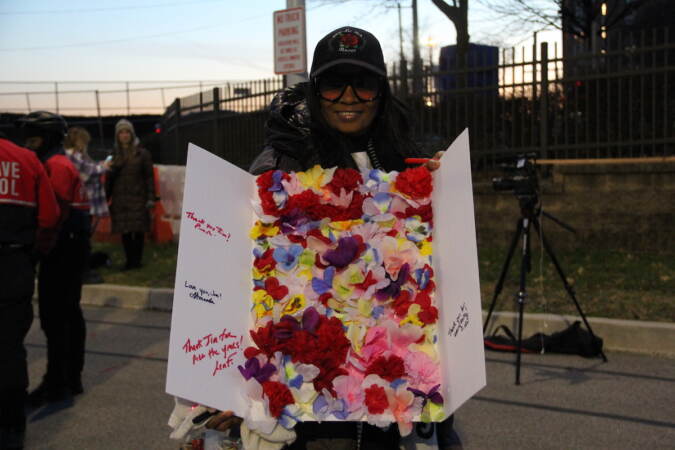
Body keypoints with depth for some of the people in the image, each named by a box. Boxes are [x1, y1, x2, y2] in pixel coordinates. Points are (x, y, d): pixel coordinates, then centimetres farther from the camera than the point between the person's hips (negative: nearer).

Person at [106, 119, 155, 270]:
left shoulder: (142, 153, 2)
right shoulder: (114, 155, 9)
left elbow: (149, 177, -1)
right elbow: (109, 178, 12)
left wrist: (150, 198, -8)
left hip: (138, 198, -3)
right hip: (120, 199, 3)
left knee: (138, 231, -3)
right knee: (125, 232, 3)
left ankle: (137, 260, 7)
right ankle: (130, 261, 11)